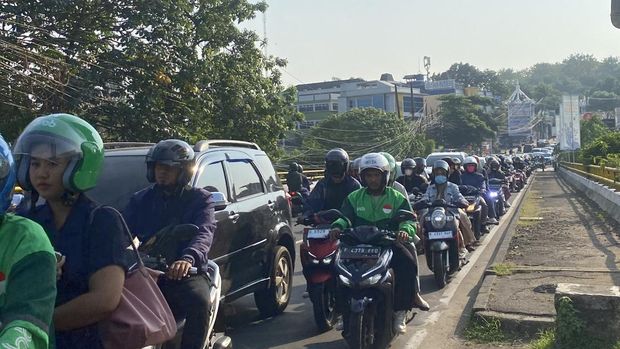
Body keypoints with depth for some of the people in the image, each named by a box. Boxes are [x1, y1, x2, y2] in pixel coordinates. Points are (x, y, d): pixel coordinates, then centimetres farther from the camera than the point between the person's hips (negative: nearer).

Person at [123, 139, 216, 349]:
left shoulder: (200, 199, 4)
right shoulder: (141, 200, 17)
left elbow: (204, 233, -14)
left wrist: (188, 258, -36)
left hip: (185, 272, -3)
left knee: (199, 301, -33)